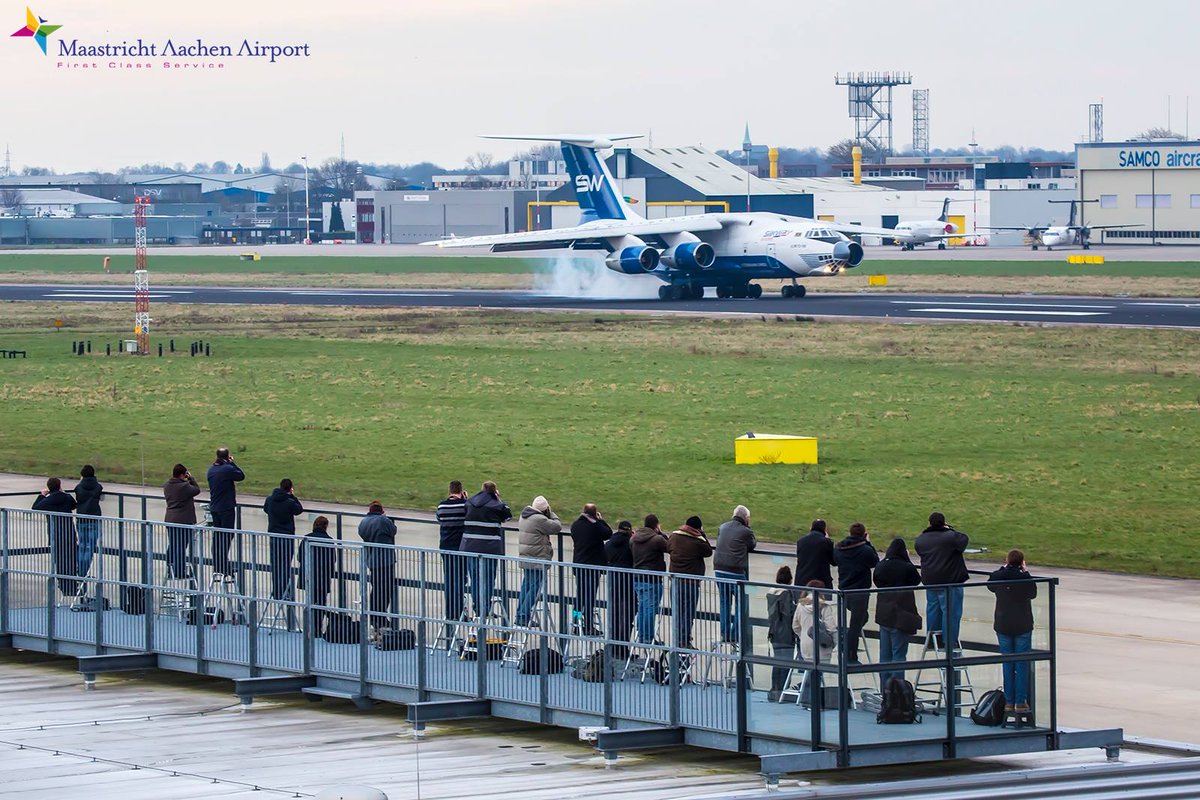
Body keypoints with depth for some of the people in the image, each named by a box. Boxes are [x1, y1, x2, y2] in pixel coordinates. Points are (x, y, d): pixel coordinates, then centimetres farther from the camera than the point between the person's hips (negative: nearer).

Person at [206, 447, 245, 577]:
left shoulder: (211, 470, 6)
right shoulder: (228, 469, -17)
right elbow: (241, 476, -6)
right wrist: (232, 463, -1)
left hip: (214, 507, 7)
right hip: (227, 508, -7)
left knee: (217, 536, 14)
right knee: (226, 536, -4)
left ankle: (217, 566, 18)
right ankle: (224, 567, -7)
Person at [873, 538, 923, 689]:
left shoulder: (881, 566, 3)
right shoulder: (907, 567, -13)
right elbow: (917, 580, 3)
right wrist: (908, 560, 1)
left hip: (883, 614, 5)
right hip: (901, 614, -5)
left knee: (885, 654, 13)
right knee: (899, 653, -2)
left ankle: (884, 688, 17)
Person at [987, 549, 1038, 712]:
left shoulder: (997, 577, -5)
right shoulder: (1025, 578, -14)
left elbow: (990, 586, 17)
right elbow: (1033, 593, 2)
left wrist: (1003, 568, 17)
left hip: (1003, 626, 3)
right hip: (1023, 626, -3)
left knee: (1007, 664, 10)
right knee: (1022, 664, 4)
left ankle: (1009, 702, 10)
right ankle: (1020, 702, 3)